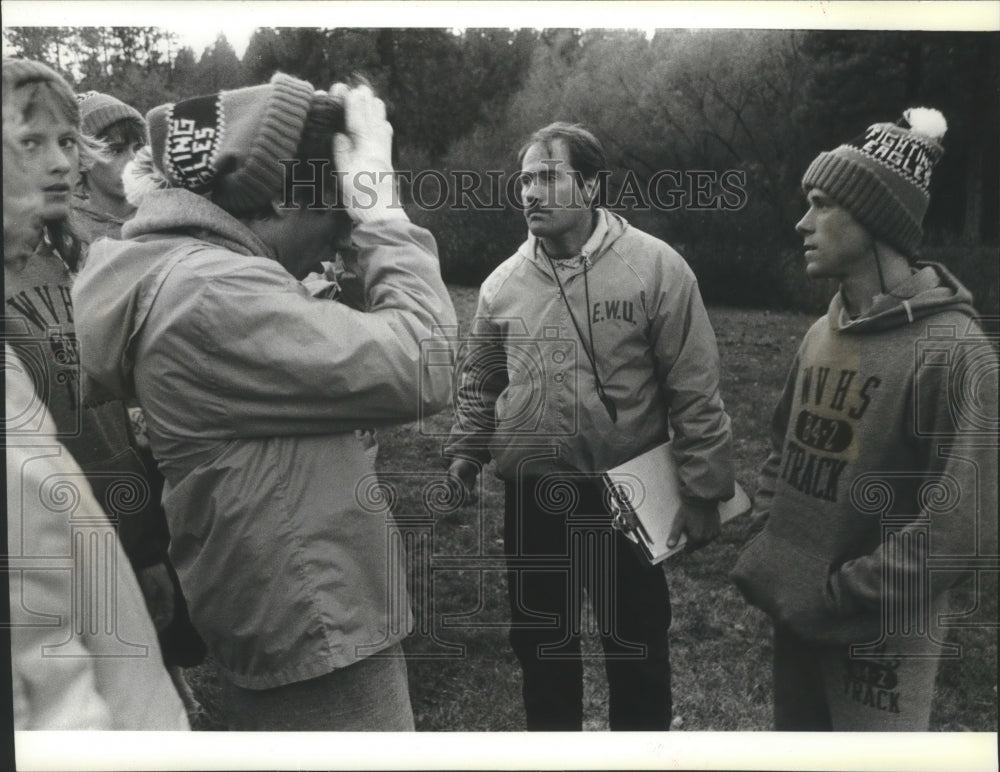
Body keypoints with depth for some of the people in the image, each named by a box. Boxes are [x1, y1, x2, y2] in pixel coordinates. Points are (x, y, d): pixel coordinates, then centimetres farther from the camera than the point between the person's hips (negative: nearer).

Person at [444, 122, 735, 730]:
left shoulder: (656, 267, -11)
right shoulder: (503, 282, 2)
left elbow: (695, 391, -11)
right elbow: (479, 378, 15)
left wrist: (702, 491, -11)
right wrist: (467, 447, 6)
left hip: (626, 498, -3)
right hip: (531, 498, 4)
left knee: (637, 645, 14)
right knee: (540, 641, 20)